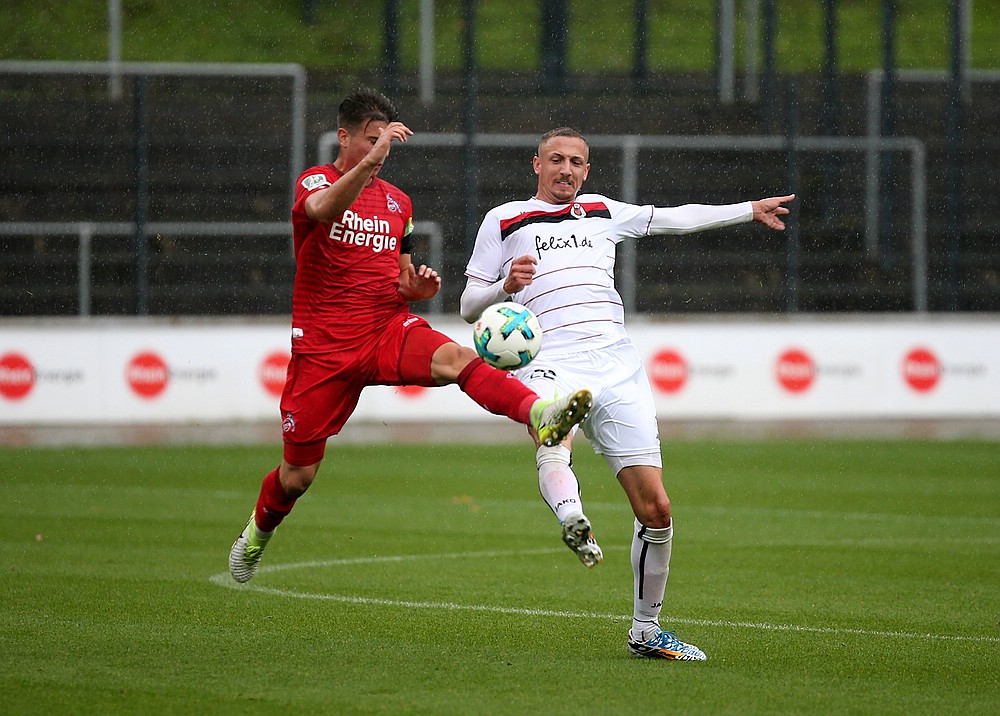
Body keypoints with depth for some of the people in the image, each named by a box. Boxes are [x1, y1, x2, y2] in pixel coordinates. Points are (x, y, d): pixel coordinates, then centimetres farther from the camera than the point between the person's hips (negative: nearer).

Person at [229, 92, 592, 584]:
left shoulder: (397, 202, 16)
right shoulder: (315, 182, -2)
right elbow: (324, 210, -29)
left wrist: (419, 287, 0)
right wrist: (370, 161, -44)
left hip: (390, 331, 3)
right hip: (324, 345, -3)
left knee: (455, 358, -31)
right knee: (298, 474, 5)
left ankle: (539, 415, -56)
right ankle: (259, 530, 37)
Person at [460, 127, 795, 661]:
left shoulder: (602, 213, 24)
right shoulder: (504, 221, 15)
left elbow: (677, 218, 33)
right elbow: (470, 306, 13)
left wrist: (749, 210, 34)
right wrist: (506, 285, -7)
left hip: (616, 362, 3)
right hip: (550, 361, -3)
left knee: (655, 507, -3)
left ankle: (646, 631, 10)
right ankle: (570, 515, -69)